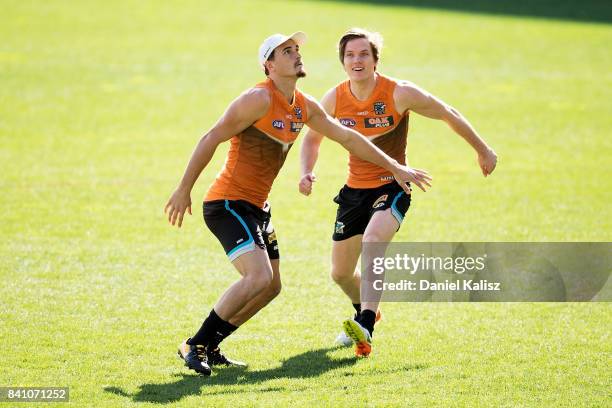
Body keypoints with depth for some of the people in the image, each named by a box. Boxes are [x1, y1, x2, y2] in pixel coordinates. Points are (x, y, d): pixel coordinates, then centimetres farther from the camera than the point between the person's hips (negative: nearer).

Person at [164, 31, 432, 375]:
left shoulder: (305, 107, 8)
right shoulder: (260, 99, -18)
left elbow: (347, 137, 19)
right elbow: (211, 139, -17)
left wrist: (395, 168, 20)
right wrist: (184, 190, -18)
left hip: (257, 206, 9)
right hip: (228, 202, -9)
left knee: (271, 287, 10)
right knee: (259, 277, -23)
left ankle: (209, 347, 17)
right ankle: (196, 346, -13)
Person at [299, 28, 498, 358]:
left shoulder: (400, 94, -16)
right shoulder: (334, 99, -5)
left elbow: (448, 115, -2)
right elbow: (312, 138, 13)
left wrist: (483, 151, 8)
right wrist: (307, 172, -7)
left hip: (392, 186, -5)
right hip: (354, 190, 5)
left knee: (372, 240, -35)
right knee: (340, 273, 11)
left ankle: (366, 328, -45)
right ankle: (366, 311, 46)